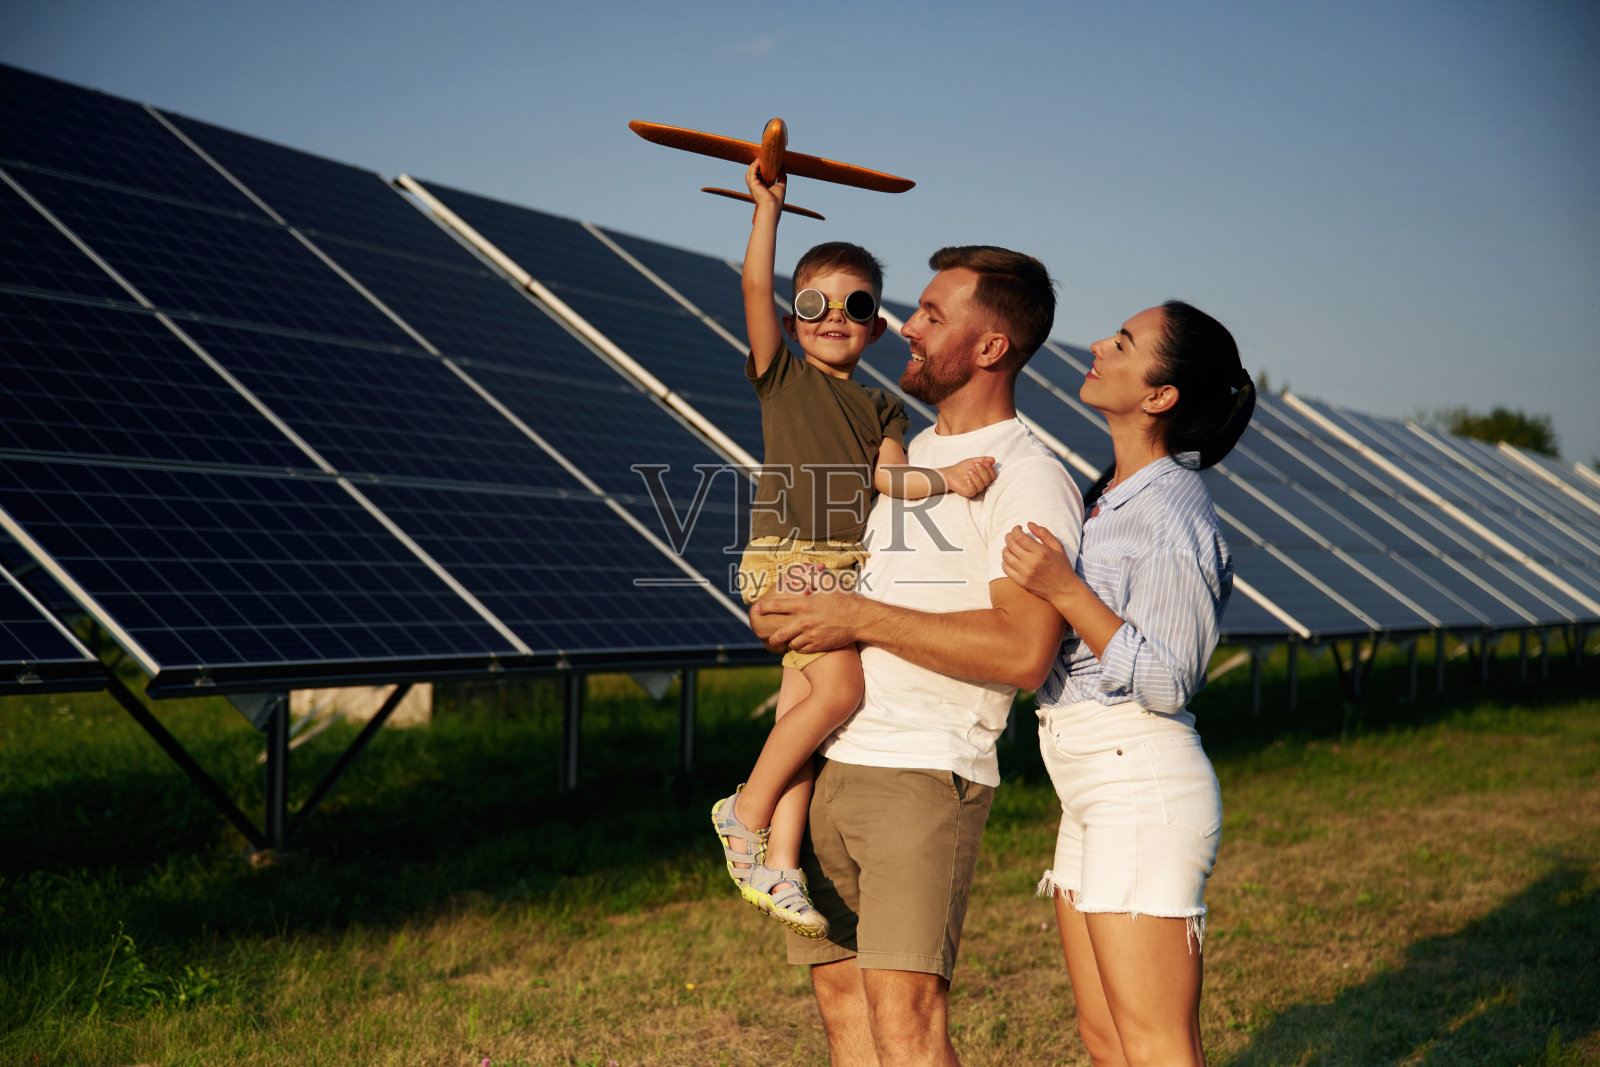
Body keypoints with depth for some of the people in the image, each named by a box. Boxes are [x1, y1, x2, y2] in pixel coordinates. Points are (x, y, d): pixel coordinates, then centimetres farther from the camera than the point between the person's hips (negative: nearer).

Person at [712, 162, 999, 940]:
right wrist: (767, 206, -3)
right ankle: (746, 813, -4)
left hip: (852, 568, 5)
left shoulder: (883, 407, 18)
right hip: (786, 557, -4)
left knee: (802, 707, 1)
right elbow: (754, 285, -4)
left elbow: (887, 474, 2)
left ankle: (778, 866, 2)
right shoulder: (781, 376, 8)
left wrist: (940, 477, -17)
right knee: (840, 686, -20)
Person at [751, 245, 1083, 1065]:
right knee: (839, 995, 10)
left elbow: (1023, 652, -22)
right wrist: (785, 612, 8)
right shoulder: (909, 453, 18)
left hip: (926, 778, -8)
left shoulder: (1029, 479, -10)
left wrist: (861, 618, -18)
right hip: (832, 765, 8)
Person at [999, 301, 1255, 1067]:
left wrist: (1065, 590, -23)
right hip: (1095, 795, 10)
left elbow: (1165, 681, -17)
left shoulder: (1173, 514, -16)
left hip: (1145, 786, -10)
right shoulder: (1113, 494, 13)